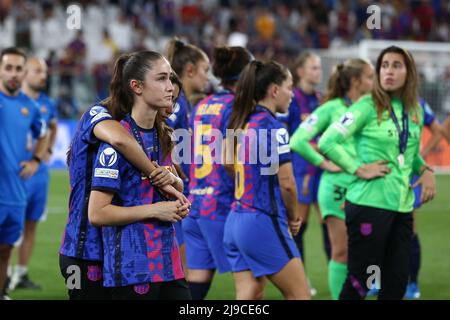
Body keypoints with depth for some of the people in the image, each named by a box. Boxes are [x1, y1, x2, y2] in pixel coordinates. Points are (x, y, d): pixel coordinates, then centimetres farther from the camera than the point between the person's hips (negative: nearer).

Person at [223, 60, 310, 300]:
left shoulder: (241, 123, 11)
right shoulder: (274, 128, -13)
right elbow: (286, 183, -15)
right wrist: (292, 217, 3)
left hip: (235, 221, 8)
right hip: (263, 223, -8)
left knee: (249, 297, 7)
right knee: (300, 295, 3)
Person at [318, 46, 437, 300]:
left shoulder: (415, 110, 11)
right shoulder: (368, 106, -8)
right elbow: (327, 142, -12)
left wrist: (425, 170, 7)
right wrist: (358, 169, -15)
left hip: (402, 206, 6)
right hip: (369, 202, -6)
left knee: (397, 283, 6)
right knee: (360, 281, -4)